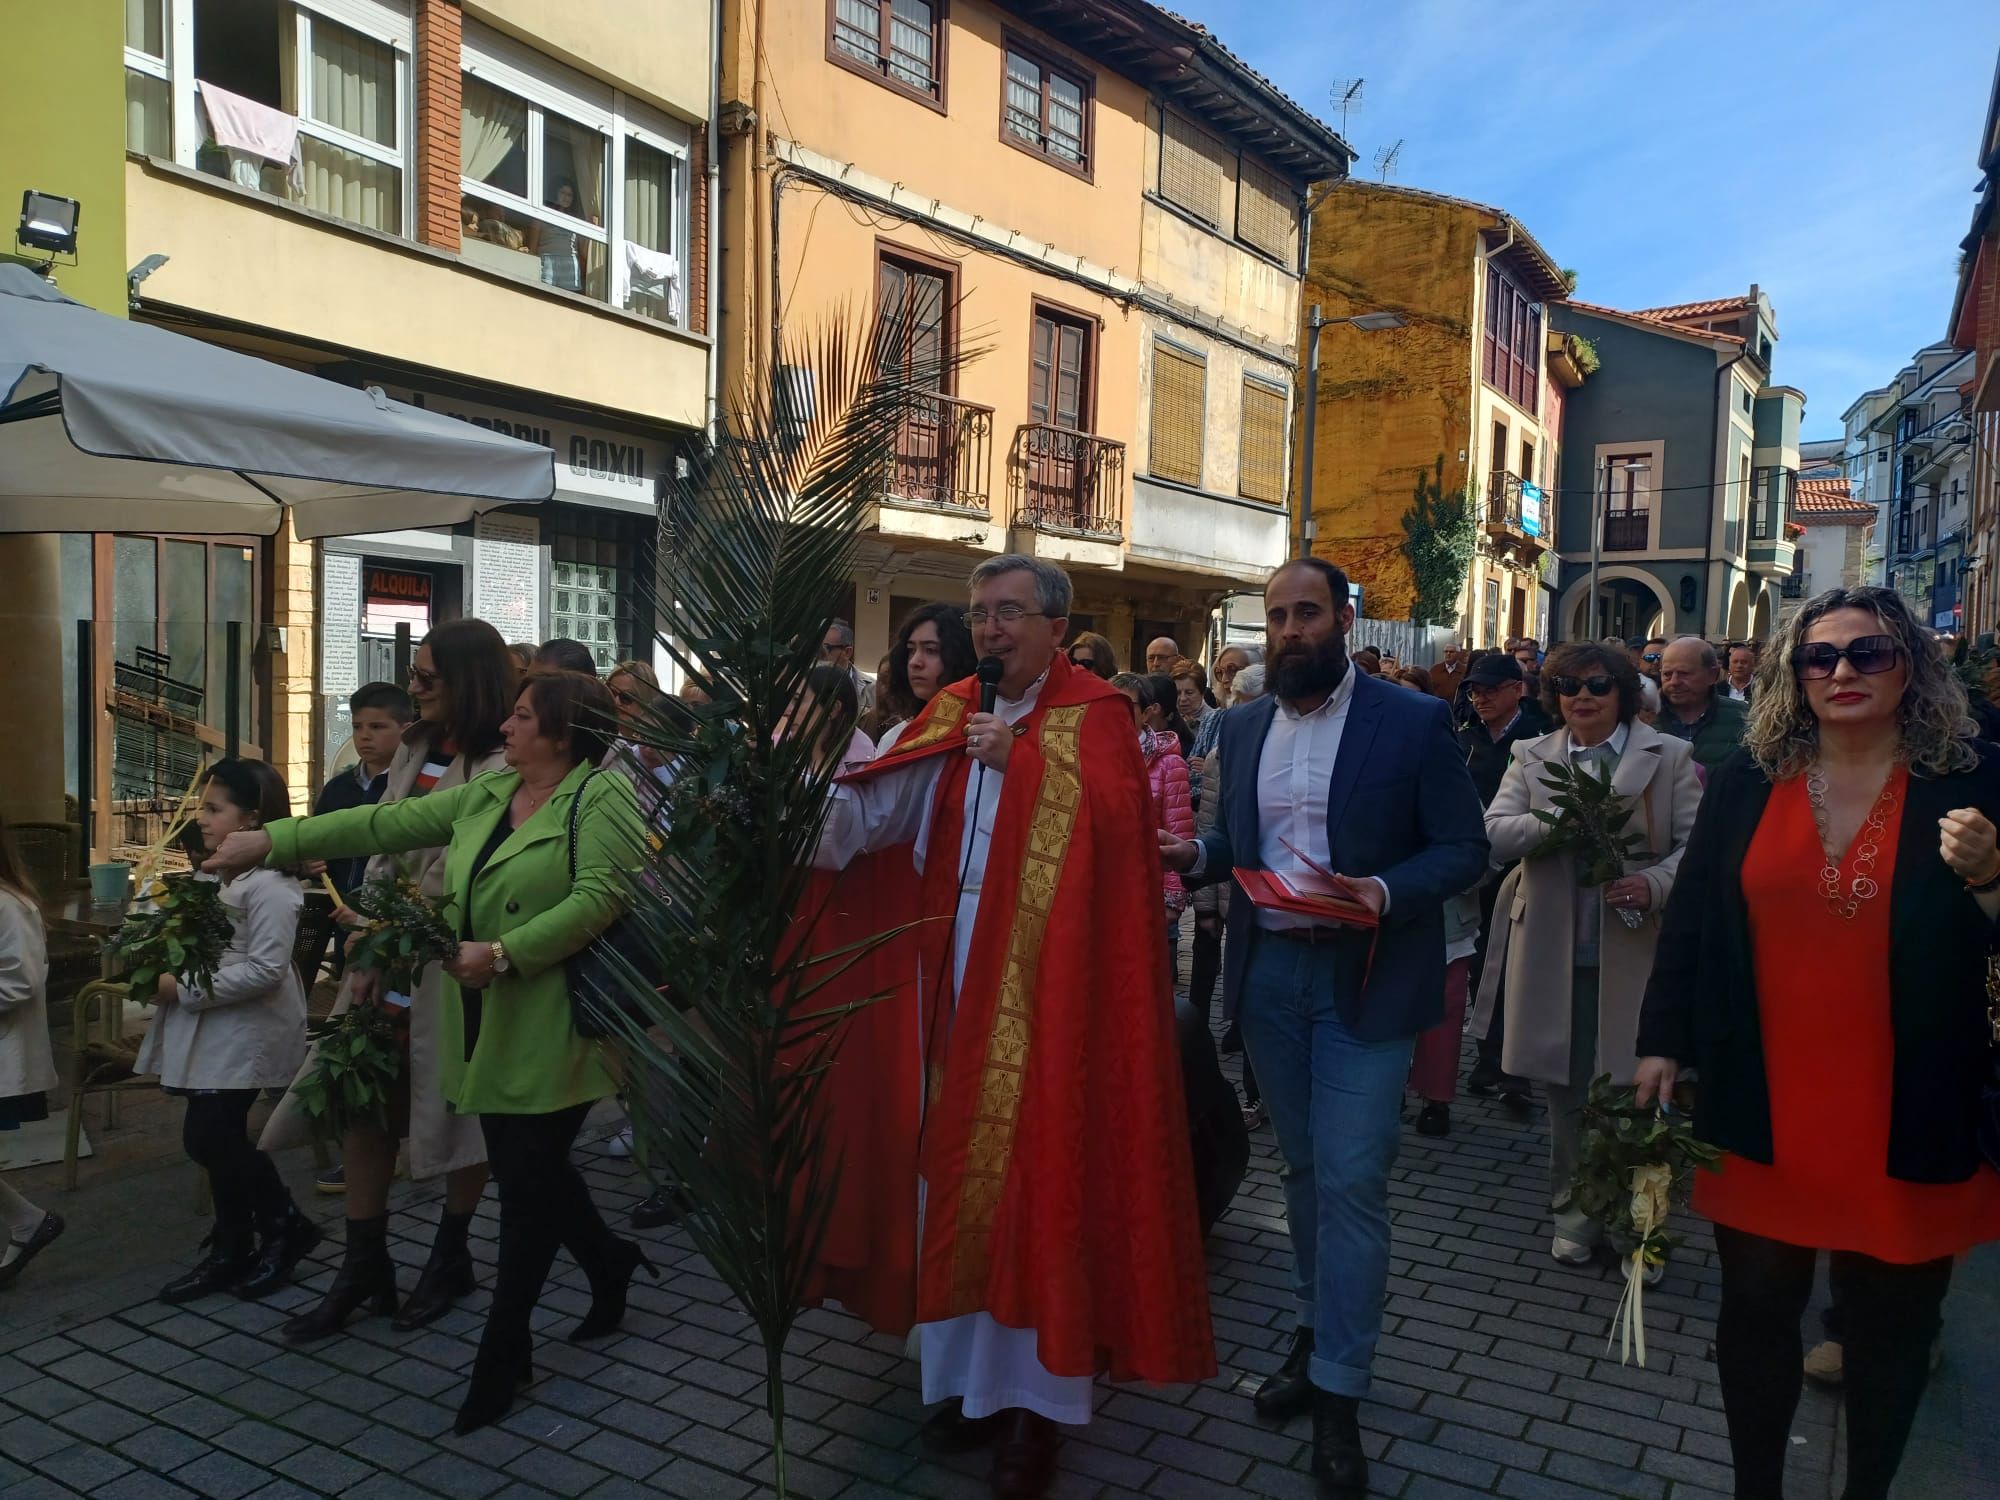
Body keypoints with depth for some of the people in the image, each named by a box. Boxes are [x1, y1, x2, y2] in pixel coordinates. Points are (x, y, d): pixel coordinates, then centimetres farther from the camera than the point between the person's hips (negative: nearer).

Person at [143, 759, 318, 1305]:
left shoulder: (269, 884, -18)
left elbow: (266, 969, -24)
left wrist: (184, 989, -20)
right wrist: (167, 971, 6)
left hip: (244, 1031, -9)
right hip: (213, 1030, 9)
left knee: (211, 1138, -7)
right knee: (216, 1139, 12)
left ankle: (284, 1224, 13)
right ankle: (231, 1251, 25)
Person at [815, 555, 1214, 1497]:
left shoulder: (1094, 714, -3)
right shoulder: (953, 717, 11)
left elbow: (1110, 815, -20)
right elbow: (875, 808, 1)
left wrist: (1019, 757, -16)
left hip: (1049, 992, -5)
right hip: (962, 987, 5)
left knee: (1037, 1178, 1)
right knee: (965, 1174, 12)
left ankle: (1038, 1394, 16)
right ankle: (974, 1369, 28)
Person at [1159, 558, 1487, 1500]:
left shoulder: (1413, 722, -6)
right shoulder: (1243, 728, 8)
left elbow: (1464, 849, -7)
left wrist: (1386, 890, -24)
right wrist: (1196, 852, -7)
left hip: (1364, 981, -5)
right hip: (1268, 975, 5)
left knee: (1351, 1180, -5)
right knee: (1304, 1168, 16)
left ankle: (1338, 1393, 7)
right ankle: (1321, 1331, 34)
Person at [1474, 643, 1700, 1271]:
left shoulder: (1669, 757, 3)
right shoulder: (1532, 758, 9)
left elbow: (1697, 842, -3)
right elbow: (1494, 833, -3)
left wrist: (1655, 884, -22)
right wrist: (1554, 824, -21)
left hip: (1635, 953, -2)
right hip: (1557, 954, 2)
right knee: (1567, 1089, 12)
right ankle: (1575, 1213, 28)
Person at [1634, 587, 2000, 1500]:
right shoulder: (1747, 781, 2)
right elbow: (1690, 918, 4)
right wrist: (1661, 1043, 3)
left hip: (1906, 1124, -1)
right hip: (1764, 1114, 1)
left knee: (1890, 1327, 13)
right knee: (1755, 1311, 12)